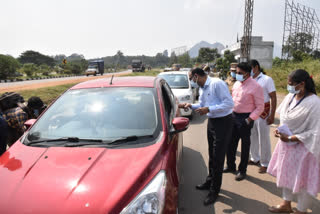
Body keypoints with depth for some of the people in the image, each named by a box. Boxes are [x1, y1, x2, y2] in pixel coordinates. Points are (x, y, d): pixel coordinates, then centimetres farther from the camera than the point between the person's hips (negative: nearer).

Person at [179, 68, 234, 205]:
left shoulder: (217, 83, -19)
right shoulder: (202, 88, 9)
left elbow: (229, 103, -24)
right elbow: (202, 105, 18)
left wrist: (208, 109, -25)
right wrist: (190, 106, 0)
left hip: (223, 122, -8)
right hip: (212, 121, 9)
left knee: (218, 157, 0)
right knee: (212, 155, 19)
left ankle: (214, 191, 15)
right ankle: (210, 181, 38)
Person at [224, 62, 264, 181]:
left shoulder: (255, 87, -14)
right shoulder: (237, 83, 7)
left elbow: (259, 107, -13)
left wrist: (249, 120, -19)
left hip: (245, 118, -6)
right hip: (233, 116, 7)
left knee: (245, 145, 9)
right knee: (231, 143, 15)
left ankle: (242, 170, 26)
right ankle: (230, 166, 36)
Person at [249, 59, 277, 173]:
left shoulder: (267, 79, -7)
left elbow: (273, 98, -8)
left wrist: (272, 115, -13)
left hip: (263, 112, -5)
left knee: (263, 139, 3)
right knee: (252, 137, 14)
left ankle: (265, 163, 17)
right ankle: (255, 159, 32)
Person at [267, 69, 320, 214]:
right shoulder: (290, 97, -3)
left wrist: (290, 138, -22)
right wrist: (279, 130, -4)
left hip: (302, 147, -7)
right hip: (286, 144, 7)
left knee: (302, 180, 10)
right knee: (286, 174, 21)